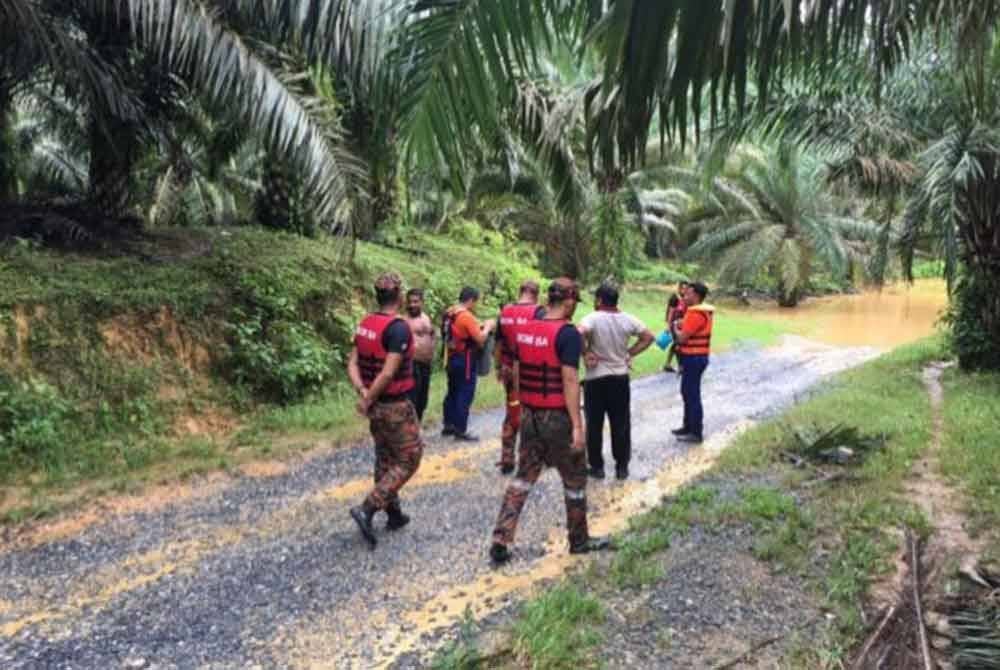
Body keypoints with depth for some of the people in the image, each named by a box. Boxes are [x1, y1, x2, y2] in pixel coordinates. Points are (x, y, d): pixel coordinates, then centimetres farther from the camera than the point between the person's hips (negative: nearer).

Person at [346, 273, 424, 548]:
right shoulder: (399, 327, -20)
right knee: (408, 460, 4)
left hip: (376, 405, 8)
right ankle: (367, 509, -5)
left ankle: (394, 514, 29)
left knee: (385, 459, 19)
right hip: (396, 406, -8)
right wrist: (368, 400, -16)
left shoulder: (364, 325, 5)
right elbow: (389, 373, -25)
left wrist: (362, 392, -8)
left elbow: (352, 364, 4)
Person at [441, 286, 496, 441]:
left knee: (452, 392, 17)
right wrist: (488, 327, -4)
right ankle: (460, 430, 0)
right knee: (465, 395, -3)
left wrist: (479, 326, 13)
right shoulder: (467, 316, -20)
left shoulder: (449, 313, 7)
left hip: (452, 359, 9)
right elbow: (480, 339, -21)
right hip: (465, 361, -9)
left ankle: (448, 425, 24)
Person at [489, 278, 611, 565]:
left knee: (523, 478, 13)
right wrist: (577, 425, -18)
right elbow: (570, 381, -20)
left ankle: (501, 540, 7)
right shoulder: (568, 333, -15)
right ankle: (579, 540, 27)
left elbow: (517, 373, 11)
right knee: (575, 480, 13)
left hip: (529, 415, 6)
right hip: (558, 417, -6)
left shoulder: (525, 330, 6)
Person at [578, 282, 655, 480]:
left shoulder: (592, 318, -15)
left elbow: (579, 334, -34)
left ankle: (597, 467, 16)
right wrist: (630, 354, 7)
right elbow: (648, 336, 7)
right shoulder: (628, 319, 0)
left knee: (594, 425, 9)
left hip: (596, 379, -4)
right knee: (621, 425, 12)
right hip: (620, 378, 4)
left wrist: (586, 354, -19)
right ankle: (622, 467, 19)